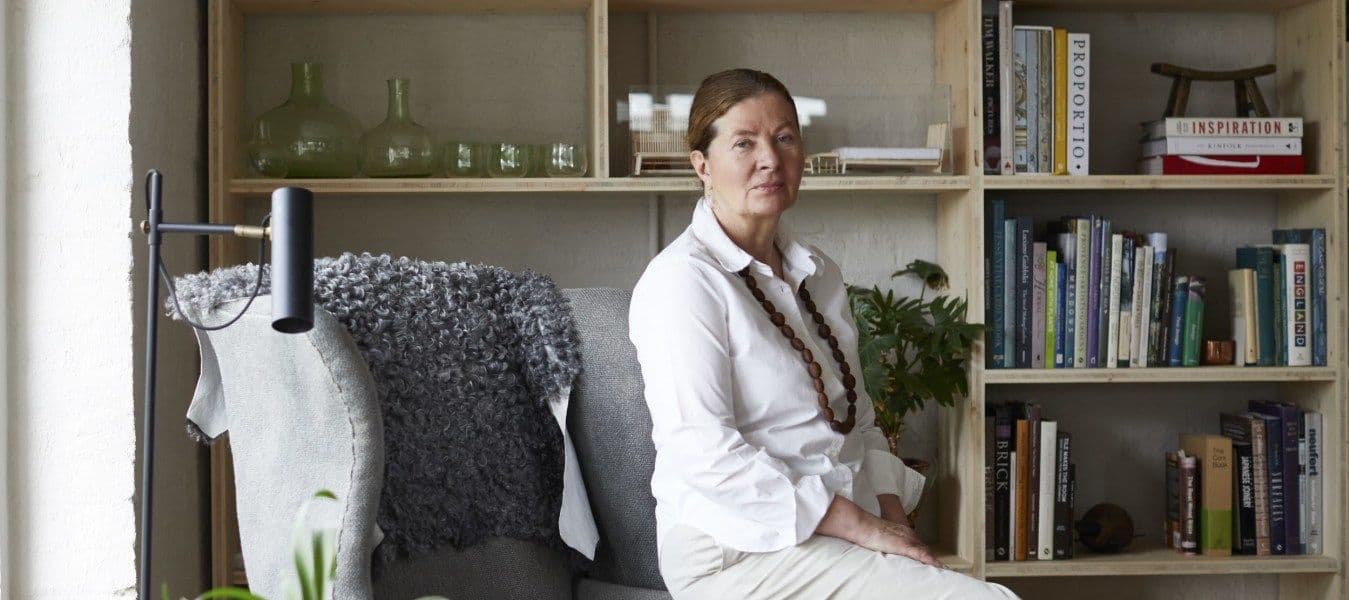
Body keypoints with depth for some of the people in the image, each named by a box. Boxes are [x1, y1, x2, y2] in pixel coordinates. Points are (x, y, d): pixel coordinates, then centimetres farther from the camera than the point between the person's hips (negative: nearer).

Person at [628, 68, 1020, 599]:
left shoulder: (818, 274, 15)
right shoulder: (681, 281, -10)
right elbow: (702, 452, -20)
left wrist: (892, 517, 2)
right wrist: (863, 527, -18)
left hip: (835, 531, 8)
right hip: (739, 551, -7)